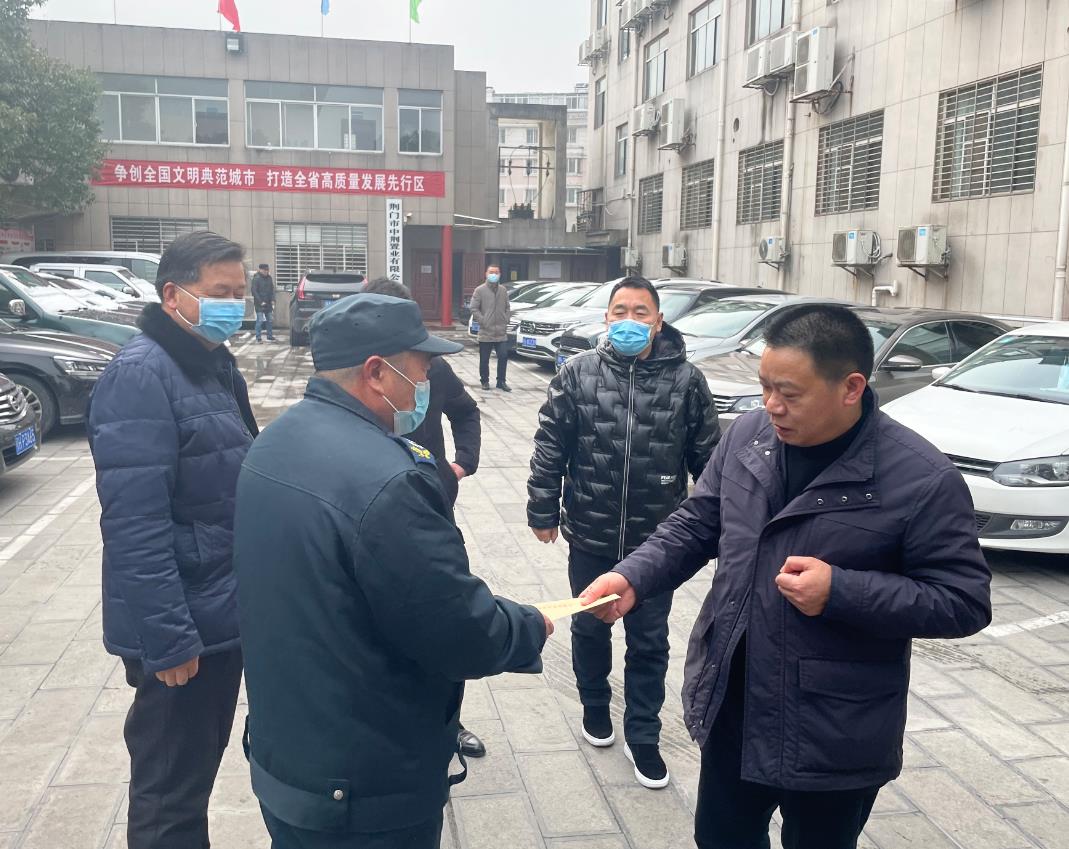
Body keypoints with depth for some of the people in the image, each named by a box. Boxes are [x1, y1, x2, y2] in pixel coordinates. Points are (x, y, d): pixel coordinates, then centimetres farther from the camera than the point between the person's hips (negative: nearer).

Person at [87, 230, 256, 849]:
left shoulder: (217, 365, 10)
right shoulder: (141, 375, -19)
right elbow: (135, 522, -24)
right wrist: (167, 639, -24)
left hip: (224, 614, 9)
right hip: (184, 629, -9)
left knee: (198, 770, 22)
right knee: (172, 793, 8)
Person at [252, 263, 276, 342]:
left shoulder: (269, 278, 9)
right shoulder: (256, 278, -10)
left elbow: (272, 289, 15)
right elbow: (254, 291, -12)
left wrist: (272, 300, 3)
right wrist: (260, 302, -16)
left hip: (268, 304, 6)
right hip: (259, 305, -6)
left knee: (269, 321, 10)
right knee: (260, 320, -6)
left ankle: (270, 337, 18)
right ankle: (258, 338, -1)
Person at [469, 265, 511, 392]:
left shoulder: (503, 290, 11)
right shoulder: (480, 290, -3)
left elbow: (507, 308, 17)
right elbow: (474, 309, -6)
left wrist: (505, 321, 4)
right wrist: (483, 322, -11)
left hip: (501, 332, 3)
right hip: (485, 333, -3)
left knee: (503, 357, 0)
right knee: (484, 359, 3)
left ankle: (501, 382, 11)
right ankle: (485, 381, 17)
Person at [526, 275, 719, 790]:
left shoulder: (685, 380, -6)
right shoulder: (578, 374, -5)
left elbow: (706, 456, 0)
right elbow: (549, 447, -2)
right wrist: (543, 511, -2)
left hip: (655, 540, -1)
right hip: (590, 535, 1)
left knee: (649, 642, 11)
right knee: (589, 628, 20)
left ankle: (642, 735, 29)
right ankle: (595, 708, 44)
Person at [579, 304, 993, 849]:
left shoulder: (922, 479, -19)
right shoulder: (748, 436, -3)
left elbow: (965, 601, -14)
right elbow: (695, 526, 6)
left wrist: (842, 593, -26)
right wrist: (633, 578, -11)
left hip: (834, 739, -4)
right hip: (729, 710, 5)